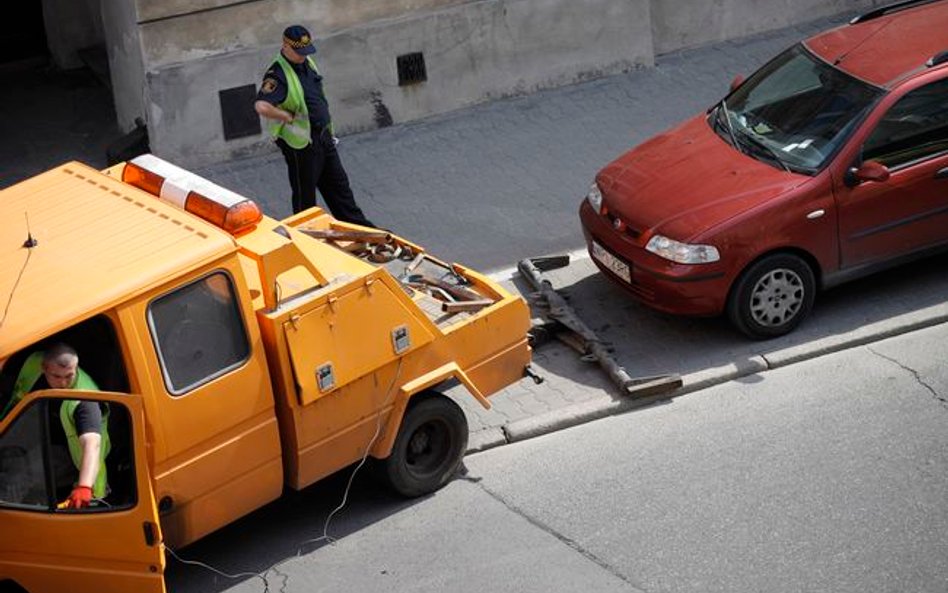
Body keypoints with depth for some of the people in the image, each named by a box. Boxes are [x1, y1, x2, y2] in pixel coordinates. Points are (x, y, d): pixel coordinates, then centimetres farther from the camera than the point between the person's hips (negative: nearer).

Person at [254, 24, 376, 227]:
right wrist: (289, 116, -25)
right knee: (305, 195, 5)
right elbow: (261, 106, -37)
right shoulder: (278, 75, -22)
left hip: (323, 136, 9)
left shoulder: (307, 62, 7)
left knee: (339, 185, 17)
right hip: (301, 144, -9)